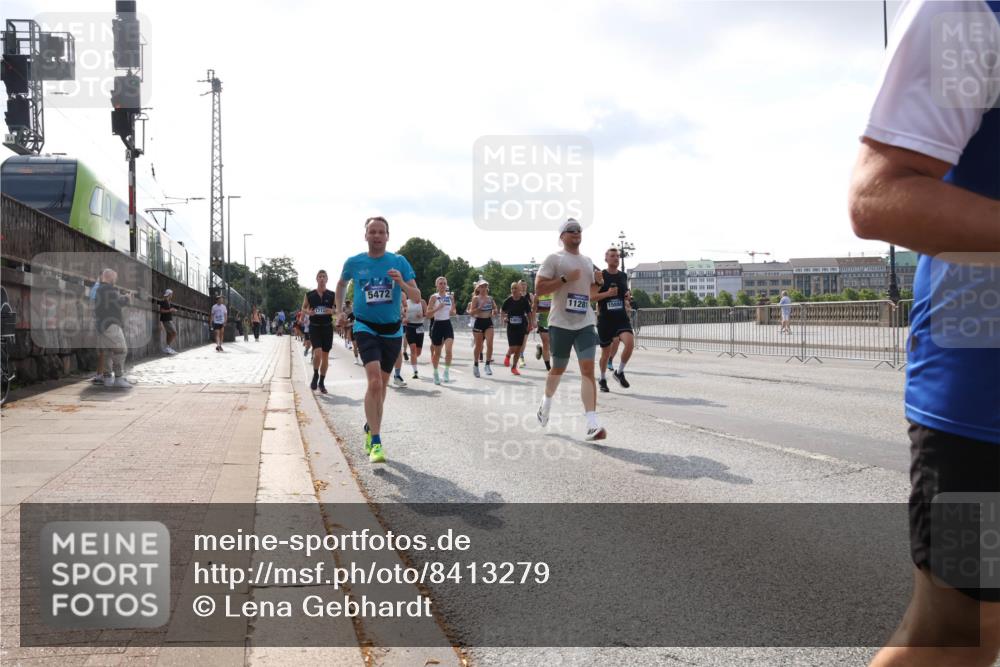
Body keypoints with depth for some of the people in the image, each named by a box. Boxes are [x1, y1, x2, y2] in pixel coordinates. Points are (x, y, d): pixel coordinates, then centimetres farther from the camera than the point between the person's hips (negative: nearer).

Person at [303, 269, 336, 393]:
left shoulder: (332, 295, 2)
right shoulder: (309, 295, 2)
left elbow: (337, 309, 6)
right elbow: (303, 309, 11)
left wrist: (332, 311, -16)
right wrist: (308, 311, -12)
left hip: (327, 327, 2)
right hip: (314, 327, -2)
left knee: (325, 356, 6)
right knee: (317, 353, -19)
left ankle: (322, 382, 20)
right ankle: (315, 375, 8)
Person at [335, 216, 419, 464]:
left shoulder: (399, 262, -3)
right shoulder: (354, 263, -3)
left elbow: (417, 297, -7)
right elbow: (341, 283, 20)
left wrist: (402, 283, -25)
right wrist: (339, 311, 17)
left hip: (392, 330, 3)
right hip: (366, 327, -2)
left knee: (382, 384, 14)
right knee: (374, 382, -20)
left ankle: (370, 428, 38)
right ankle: (375, 442, -17)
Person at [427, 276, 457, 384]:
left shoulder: (450, 296, 7)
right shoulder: (434, 297, -4)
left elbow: (454, 312, 18)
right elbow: (428, 314, -10)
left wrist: (453, 311, -4)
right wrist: (438, 308, -22)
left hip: (448, 324, 2)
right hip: (437, 325, -2)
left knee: (448, 350, -17)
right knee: (437, 352, 9)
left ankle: (447, 372, -3)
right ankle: (436, 373, 28)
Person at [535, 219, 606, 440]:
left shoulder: (588, 261, 17)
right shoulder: (554, 259, -2)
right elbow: (538, 288, -10)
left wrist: (597, 282, 5)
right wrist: (565, 279, -18)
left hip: (585, 323, 4)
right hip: (561, 323, -4)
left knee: (588, 369, -11)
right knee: (558, 369, 11)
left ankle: (592, 424, -18)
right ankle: (546, 402, 42)